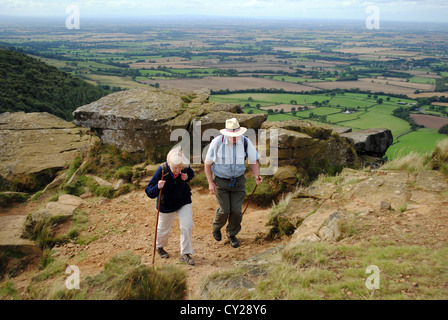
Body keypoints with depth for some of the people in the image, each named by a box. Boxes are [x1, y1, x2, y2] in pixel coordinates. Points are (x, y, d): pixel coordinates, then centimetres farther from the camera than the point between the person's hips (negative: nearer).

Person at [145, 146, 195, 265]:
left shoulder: (185, 167, -22)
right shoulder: (162, 170, -32)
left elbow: (191, 174, 5)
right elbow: (149, 192, -28)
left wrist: (187, 178, -19)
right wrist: (157, 187, -50)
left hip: (183, 201, 2)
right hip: (166, 204, -2)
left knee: (187, 226, -8)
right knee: (164, 228, 17)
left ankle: (185, 254, 12)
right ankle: (159, 247, 50)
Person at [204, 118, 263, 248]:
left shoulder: (245, 142, -15)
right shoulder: (217, 142, -20)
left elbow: (254, 161, -1)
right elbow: (207, 163, -7)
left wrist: (257, 176, -20)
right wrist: (210, 183, -9)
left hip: (238, 180, 2)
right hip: (220, 180, -2)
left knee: (236, 210, -2)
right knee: (224, 209, -7)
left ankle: (232, 234, 26)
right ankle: (216, 227, 28)